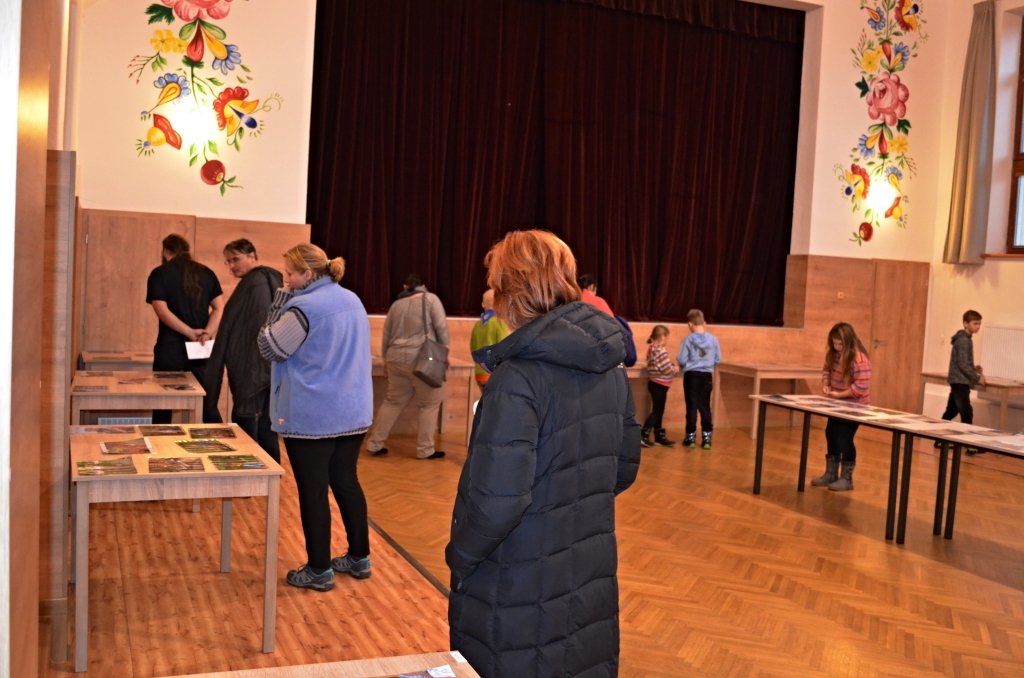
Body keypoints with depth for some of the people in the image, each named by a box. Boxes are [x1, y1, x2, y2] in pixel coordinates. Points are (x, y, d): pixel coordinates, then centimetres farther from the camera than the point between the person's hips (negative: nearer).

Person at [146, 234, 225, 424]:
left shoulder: (160, 273, -1)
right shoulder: (207, 273, 9)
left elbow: (162, 310, -13)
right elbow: (220, 308, 1)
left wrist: (190, 333, -15)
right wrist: (207, 333, -12)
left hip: (171, 346, -3)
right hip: (203, 347, 3)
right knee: (208, 403, 10)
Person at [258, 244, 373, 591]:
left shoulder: (304, 307, -18)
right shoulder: (352, 300, 8)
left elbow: (270, 348, -10)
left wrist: (280, 302, -7)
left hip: (312, 417, -8)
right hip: (352, 411, 8)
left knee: (313, 491, 3)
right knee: (346, 482, 16)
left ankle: (319, 570, 12)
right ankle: (359, 558, 25)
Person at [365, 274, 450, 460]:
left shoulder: (396, 304, 15)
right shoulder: (430, 298, 0)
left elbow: (386, 336, 18)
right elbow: (441, 328, -6)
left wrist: (386, 360, 26)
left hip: (397, 359, 6)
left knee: (393, 401, 16)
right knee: (429, 404, 5)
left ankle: (374, 444, 17)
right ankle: (425, 450, 6)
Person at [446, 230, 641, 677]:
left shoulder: (518, 378, -22)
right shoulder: (609, 367, 1)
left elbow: (498, 501, -25)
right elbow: (625, 468, 9)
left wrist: (460, 555, -8)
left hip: (523, 591, -6)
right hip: (592, 577, 7)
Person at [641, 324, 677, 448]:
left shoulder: (651, 349, 11)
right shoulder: (660, 351, -18)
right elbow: (666, 369, -20)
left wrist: (672, 367, 8)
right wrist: (675, 369, -1)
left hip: (655, 383, 10)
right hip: (659, 384, -10)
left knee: (658, 411, 14)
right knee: (657, 411, -6)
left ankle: (659, 436, 19)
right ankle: (642, 435, -10)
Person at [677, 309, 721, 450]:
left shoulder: (688, 340, -10)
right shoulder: (713, 339, -3)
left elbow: (681, 360, -10)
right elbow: (718, 359, 3)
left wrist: (686, 365, 13)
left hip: (691, 375, -2)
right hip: (706, 376, 2)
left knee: (692, 406, 6)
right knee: (705, 406, 9)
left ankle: (691, 437, 11)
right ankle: (706, 437, 8)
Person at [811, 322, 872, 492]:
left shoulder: (860, 359, -26)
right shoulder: (833, 353, -1)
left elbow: (861, 387, -28)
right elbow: (827, 369, 12)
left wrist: (839, 394, -27)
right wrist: (825, 385, -6)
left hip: (854, 405, -8)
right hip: (837, 403, 8)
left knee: (844, 438, -6)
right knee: (831, 435, 13)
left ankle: (846, 478, 8)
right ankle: (831, 474, 25)